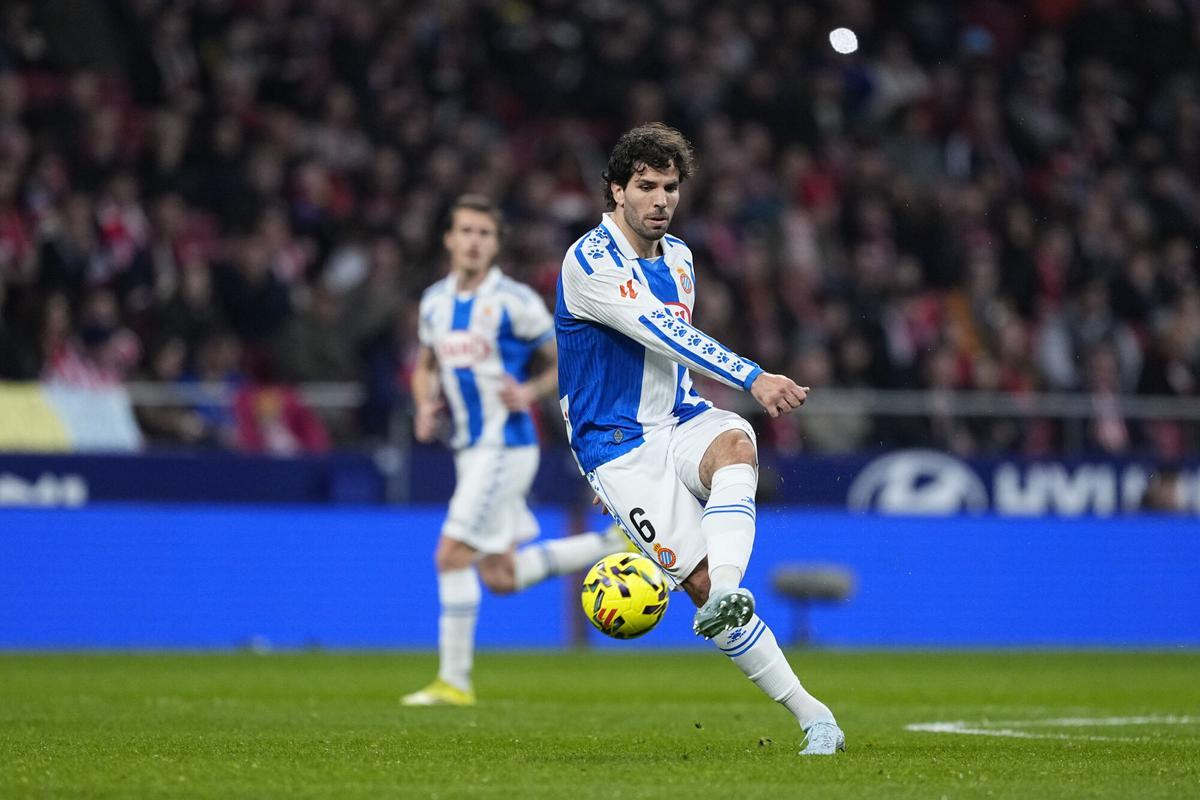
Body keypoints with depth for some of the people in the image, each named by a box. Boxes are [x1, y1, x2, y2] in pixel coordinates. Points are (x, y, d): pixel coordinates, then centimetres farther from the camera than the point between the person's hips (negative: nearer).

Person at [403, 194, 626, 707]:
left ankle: (454, 680, -5)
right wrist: (426, 406, 3)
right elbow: (426, 367, 23)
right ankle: (612, 545, 24)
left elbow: (565, 364, -1)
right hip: (469, 448, 8)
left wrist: (530, 392, -19)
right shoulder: (434, 300, 9)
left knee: (453, 556, -13)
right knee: (501, 578, 10)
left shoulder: (515, 301, -10)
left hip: (505, 446, -8)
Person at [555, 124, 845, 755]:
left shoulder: (678, 256, 13)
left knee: (735, 445, -33)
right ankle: (809, 714, -16)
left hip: (679, 421, 6)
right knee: (700, 578, -19)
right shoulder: (589, 262, -13)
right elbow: (665, 333, -25)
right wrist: (753, 379, -33)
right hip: (618, 444, -6)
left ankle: (725, 599, -53)